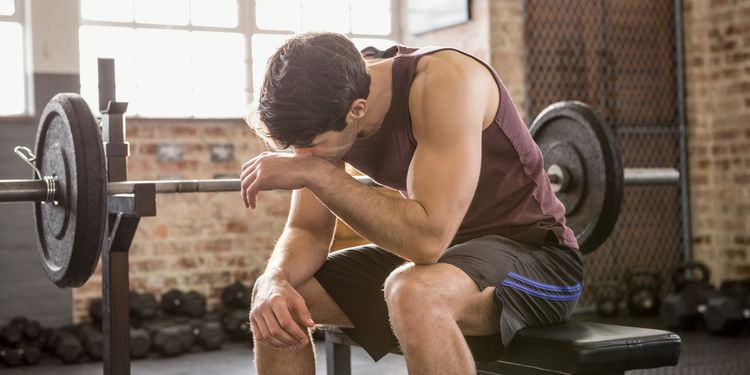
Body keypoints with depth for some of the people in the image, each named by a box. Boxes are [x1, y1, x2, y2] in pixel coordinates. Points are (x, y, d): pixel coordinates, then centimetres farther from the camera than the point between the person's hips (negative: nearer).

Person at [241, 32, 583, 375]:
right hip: (445, 251, 7)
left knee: (416, 294, -39)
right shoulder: (328, 107, -7)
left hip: (533, 253, -7)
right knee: (276, 303, -3)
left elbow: (429, 238, -37)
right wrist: (276, 283, -23)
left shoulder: (445, 81, -28)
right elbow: (307, 230, -2)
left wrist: (315, 172, -34)